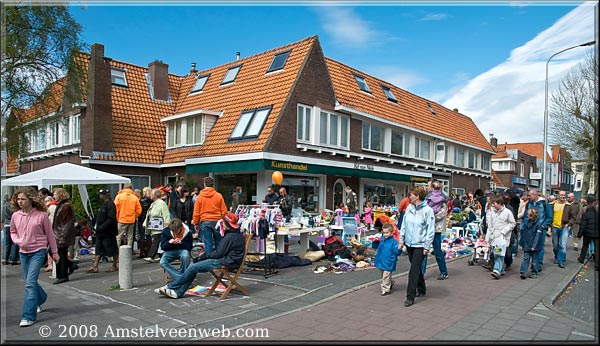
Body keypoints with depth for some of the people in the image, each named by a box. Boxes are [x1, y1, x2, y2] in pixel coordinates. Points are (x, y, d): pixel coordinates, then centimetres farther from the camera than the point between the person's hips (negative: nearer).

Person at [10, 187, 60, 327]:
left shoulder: (41, 215, -11)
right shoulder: (15, 215, 1)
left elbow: (49, 234, -3)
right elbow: (12, 232, 17)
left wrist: (54, 253, 2)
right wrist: (18, 241, -6)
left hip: (38, 251, -5)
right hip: (23, 252, 5)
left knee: (30, 283, -13)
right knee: (28, 281, 17)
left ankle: (28, 316, -8)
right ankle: (41, 299, 45)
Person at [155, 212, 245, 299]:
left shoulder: (231, 236, -17)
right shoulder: (236, 234, 15)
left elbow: (219, 253, -17)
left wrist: (204, 255, -2)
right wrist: (205, 254, 8)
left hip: (226, 262, -10)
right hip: (225, 259, 10)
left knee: (193, 267, -12)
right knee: (193, 265, 3)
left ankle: (171, 287, 2)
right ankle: (178, 292, -2)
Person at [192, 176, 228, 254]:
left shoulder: (200, 196, 0)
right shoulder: (219, 196, -1)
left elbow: (196, 212, 2)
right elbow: (224, 211, 0)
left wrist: (196, 223, 11)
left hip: (205, 222, 0)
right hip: (217, 221, 0)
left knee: (208, 243, 3)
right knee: (218, 243, 10)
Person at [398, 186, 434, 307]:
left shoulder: (427, 210, -12)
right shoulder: (409, 208, 4)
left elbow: (431, 230, -11)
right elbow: (404, 225, 11)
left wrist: (427, 246, -13)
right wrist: (401, 241, 9)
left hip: (420, 245, -6)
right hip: (409, 243, 6)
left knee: (414, 270, -7)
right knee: (416, 268, 18)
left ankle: (410, 297, 0)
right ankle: (421, 289, 36)